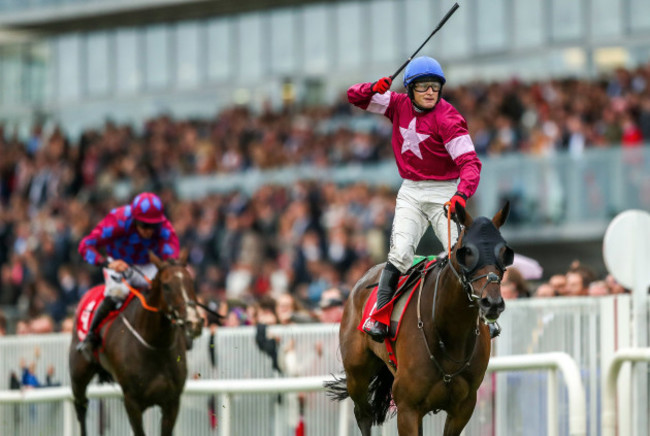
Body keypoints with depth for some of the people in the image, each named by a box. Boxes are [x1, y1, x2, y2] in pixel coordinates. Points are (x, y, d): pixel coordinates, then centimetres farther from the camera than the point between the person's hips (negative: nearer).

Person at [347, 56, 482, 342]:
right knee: (400, 252, -16)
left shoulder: (448, 119, -15)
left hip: (444, 193, -3)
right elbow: (355, 96, 8)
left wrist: (462, 194, -42)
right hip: (411, 192, 3)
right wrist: (374, 89, -16)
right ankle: (378, 315, -13)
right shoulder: (399, 106, 1)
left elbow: (469, 163, -23)